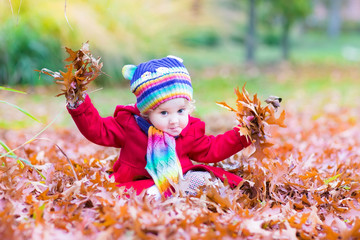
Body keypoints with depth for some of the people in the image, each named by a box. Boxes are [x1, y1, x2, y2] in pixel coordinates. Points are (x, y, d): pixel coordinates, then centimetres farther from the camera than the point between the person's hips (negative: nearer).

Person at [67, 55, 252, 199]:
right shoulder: (128, 123, -6)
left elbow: (210, 150, 15)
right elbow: (97, 130, -1)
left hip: (180, 177, 3)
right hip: (139, 182, -3)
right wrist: (79, 105, -14)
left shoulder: (190, 130, 2)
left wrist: (240, 136, 6)